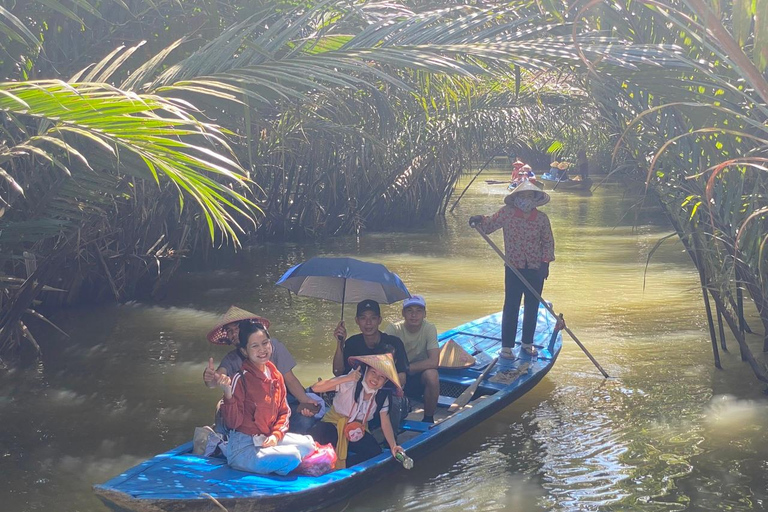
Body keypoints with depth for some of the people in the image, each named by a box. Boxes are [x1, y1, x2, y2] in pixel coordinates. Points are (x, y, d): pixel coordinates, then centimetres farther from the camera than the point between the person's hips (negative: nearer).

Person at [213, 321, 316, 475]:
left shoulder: (275, 375, 5)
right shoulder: (240, 379, -16)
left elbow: (284, 411, 11)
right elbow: (233, 423, -17)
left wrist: (276, 435, -7)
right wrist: (228, 394, -32)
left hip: (268, 439, 8)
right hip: (243, 445, -8)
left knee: (308, 444, -1)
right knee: (291, 457, -25)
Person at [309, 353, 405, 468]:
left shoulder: (382, 396, -8)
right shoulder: (351, 383, -23)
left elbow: (385, 423, -9)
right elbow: (315, 388, -32)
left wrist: (393, 446, -25)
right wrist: (346, 379, -39)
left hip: (358, 431, 4)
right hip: (335, 423, -4)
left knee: (376, 452, -22)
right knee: (315, 439, -36)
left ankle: (339, 468, -7)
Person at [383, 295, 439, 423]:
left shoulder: (429, 328, -14)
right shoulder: (393, 329, -13)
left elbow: (434, 362, -25)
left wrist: (406, 367, -26)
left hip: (419, 376, -1)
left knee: (431, 374, -34)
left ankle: (428, 419, -11)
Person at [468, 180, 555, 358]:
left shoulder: (542, 218, -2)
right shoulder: (507, 213, -4)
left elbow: (548, 242, 5)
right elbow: (489, 225, 2)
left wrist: (546, 262, -2)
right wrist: (480, 220, -20)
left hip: (536, 270, 2)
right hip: (514, 268, -2)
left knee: (532, 308, 11)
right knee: (511, 307, -1)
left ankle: (527, 342, 26)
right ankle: (506, 346, 6)